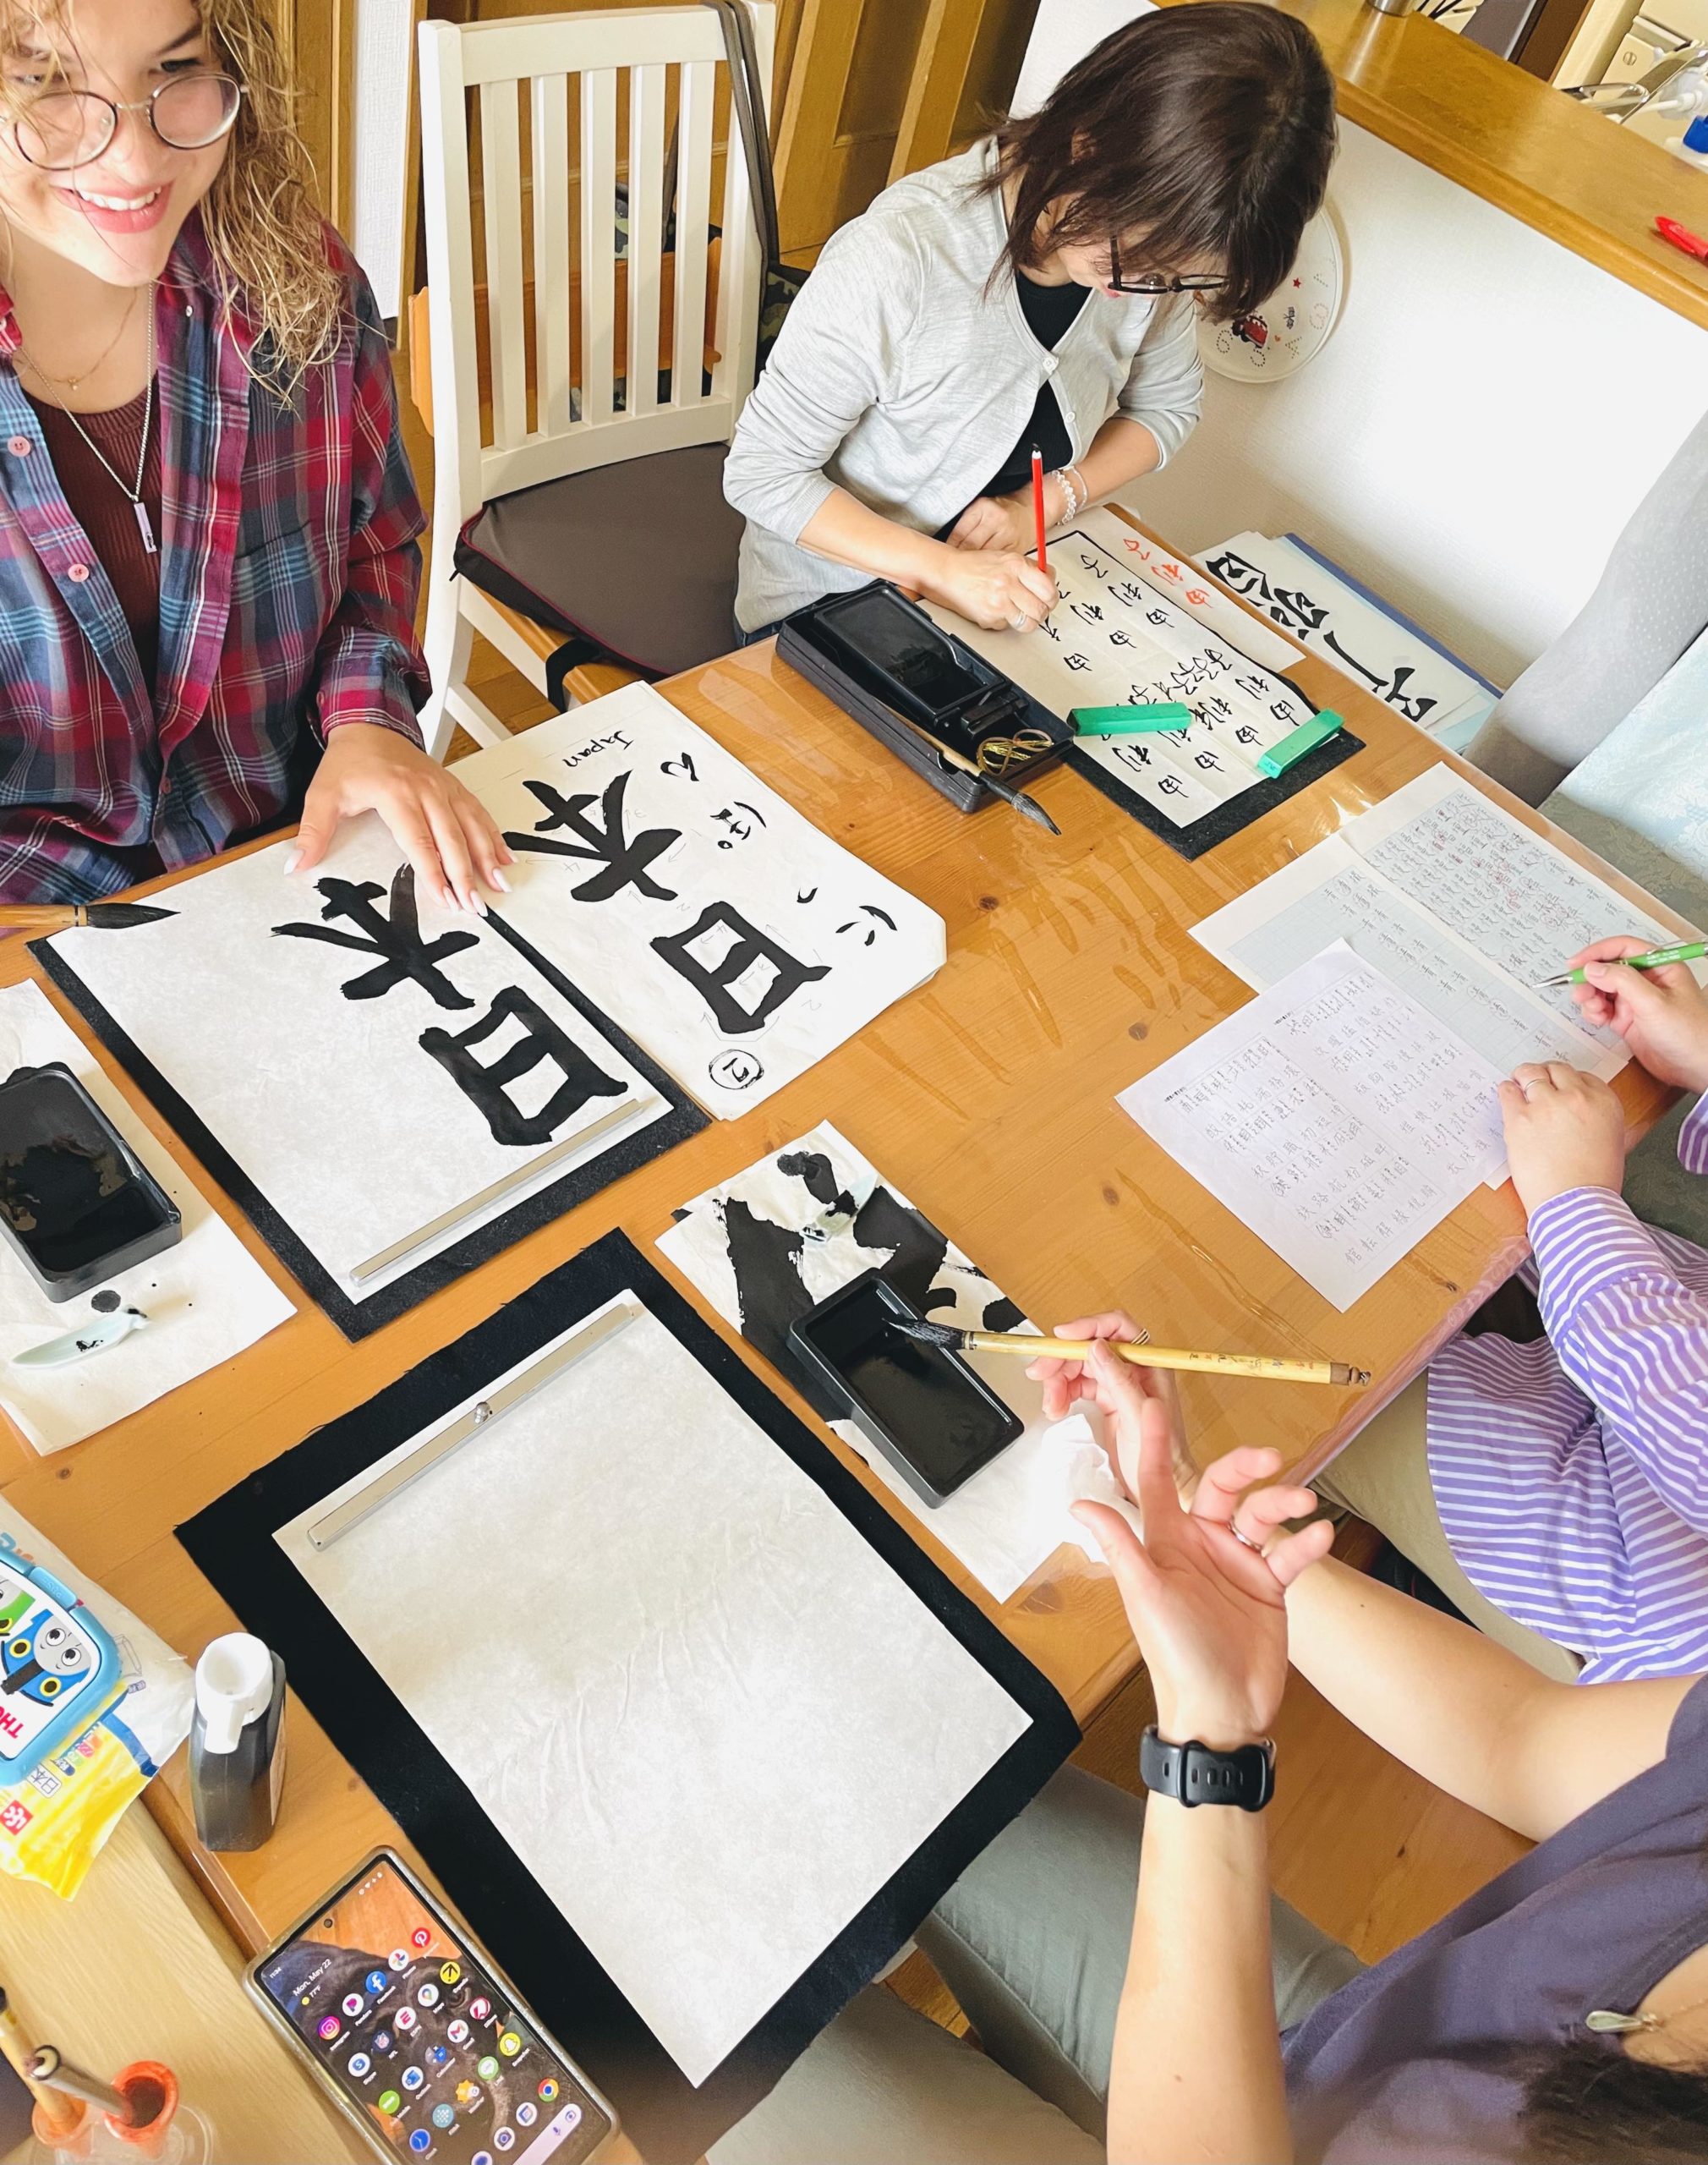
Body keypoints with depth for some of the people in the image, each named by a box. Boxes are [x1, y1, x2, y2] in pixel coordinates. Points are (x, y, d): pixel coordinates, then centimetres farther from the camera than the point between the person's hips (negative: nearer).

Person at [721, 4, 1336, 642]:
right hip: (826, 608, -3)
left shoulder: (1150, 240, -12)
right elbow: (762, 473, -21)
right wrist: (940, 568, -31)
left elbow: (1166, 406, 6)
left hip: (1000, 586, 3)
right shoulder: (896, 260, -29)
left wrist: (1044, 504, -13)